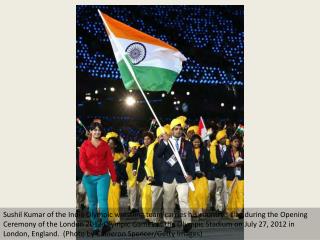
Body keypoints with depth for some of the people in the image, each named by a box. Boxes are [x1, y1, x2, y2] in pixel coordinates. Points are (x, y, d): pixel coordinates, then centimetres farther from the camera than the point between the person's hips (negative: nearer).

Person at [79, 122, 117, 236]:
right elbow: (82, 159, -6)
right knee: (92, 202, 5)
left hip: (103, 176, 0)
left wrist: (113, 177, 5)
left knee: (102, 200, -16)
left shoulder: (105, 145, 7)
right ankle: (95, 227, 12)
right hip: (89, 177, 0)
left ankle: (105, 223, -12)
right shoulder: (85, 144, 4)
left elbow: (109, 161, 7)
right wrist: (85, 170, -26)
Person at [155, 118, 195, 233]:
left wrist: (191, 174, -9)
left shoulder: (187, 144, 6)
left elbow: (190, 160, 5)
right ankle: (168, 224, 17)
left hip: (182, 177, -1)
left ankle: (187, 223, -20)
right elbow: (157, 154, -11)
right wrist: (165, 142, -22)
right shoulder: (164, 142, 5)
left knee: (184, 200, -13)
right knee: (168, 202, 8)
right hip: (168, 177, 1)